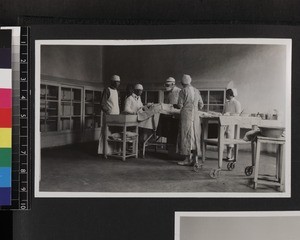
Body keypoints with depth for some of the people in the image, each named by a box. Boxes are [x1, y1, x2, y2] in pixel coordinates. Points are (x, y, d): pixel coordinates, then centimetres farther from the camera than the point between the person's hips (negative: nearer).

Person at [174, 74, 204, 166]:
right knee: (195, 136, 8)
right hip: (195, 116, 6)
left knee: (186, 136, -2)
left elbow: (180, 106, -9)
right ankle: (195, 159, 10)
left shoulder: (183, 91, -7)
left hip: (186, 115, -6)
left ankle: (188, 159, -2)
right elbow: (201, 105, 12)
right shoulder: (196, 91, 10)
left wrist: (175, 105, 12)